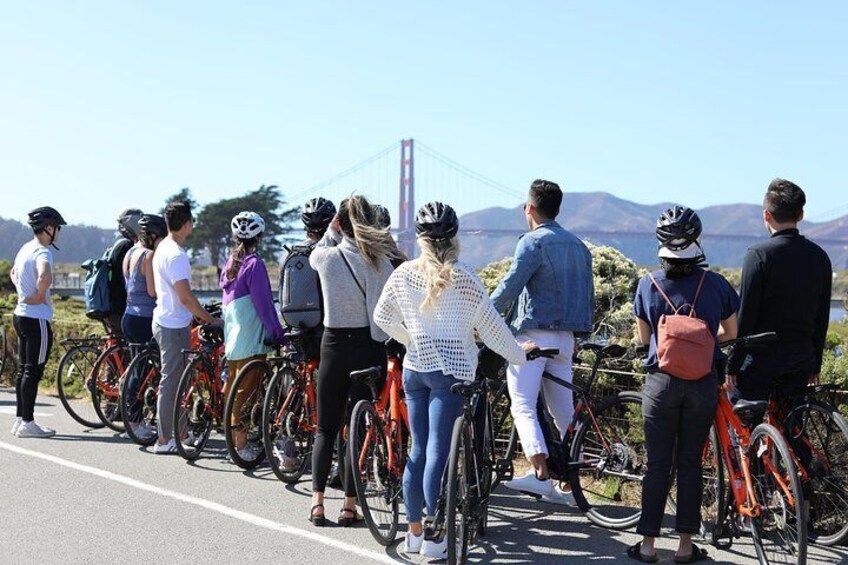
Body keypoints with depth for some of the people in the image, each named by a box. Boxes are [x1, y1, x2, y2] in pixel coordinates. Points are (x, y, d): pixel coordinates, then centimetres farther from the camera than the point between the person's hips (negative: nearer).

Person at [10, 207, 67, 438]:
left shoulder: (26, 248, 13)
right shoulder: (42, 252, -17)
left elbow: (13, 273, 32)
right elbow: (45, 276, -38)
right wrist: (39, 295, -20)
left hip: (21, 315, 10)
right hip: (37, 319, -10)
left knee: (23, 370, 14)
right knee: (33, 371, -4)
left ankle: (19, 419, 19)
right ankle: (27, 423, -1)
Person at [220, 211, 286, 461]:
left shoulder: (231, 263, 12)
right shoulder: (254, 263, -15)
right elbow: (263, 302, -15)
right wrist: (277, 331, -7)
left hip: (231, 337, 9)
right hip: (251, 339, -9)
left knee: (235, 391, 15)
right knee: (247, 392, -4)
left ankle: (235, 440, 23)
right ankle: (242, 445, -1)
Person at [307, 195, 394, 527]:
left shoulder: (326, 257, -5)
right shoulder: (379, 261, -9)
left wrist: (331, 231, 30)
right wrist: (381, 341, 3)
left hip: (334, 345, 1)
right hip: (369, 348, -1)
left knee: (325, 428, 14)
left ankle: (317, 501, 5)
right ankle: (349, 506, 8)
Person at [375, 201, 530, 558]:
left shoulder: (404, 274, 1)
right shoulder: (462, 277, -11)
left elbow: (382, 316, 10)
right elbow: (489, 325, -6)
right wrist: (518, 354, 8)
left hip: (414, 367, 5)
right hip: (450, 369, -5)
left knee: (418, 449, 13)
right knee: (438, 452, -4)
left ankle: (414, 531, 19)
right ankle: (434, 538, -1)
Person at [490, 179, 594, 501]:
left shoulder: (534, 242, -8)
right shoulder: (579, 246, 15)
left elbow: (509, 286, -15)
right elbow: (589, 297, 18)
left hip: (533, 334, -7)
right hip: (565, 338, 7)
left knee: (523, 406, -10)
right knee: (562, 410, 11)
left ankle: (540, 473, -24)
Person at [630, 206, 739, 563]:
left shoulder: (648, 285, -5)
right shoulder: (716, 284, -5)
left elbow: (643, 337, 6)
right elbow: (732, 332, 7)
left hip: (661, 383, 0)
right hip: (703, 385, 0)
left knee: (657, 465, 8)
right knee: (690, 464, 9)